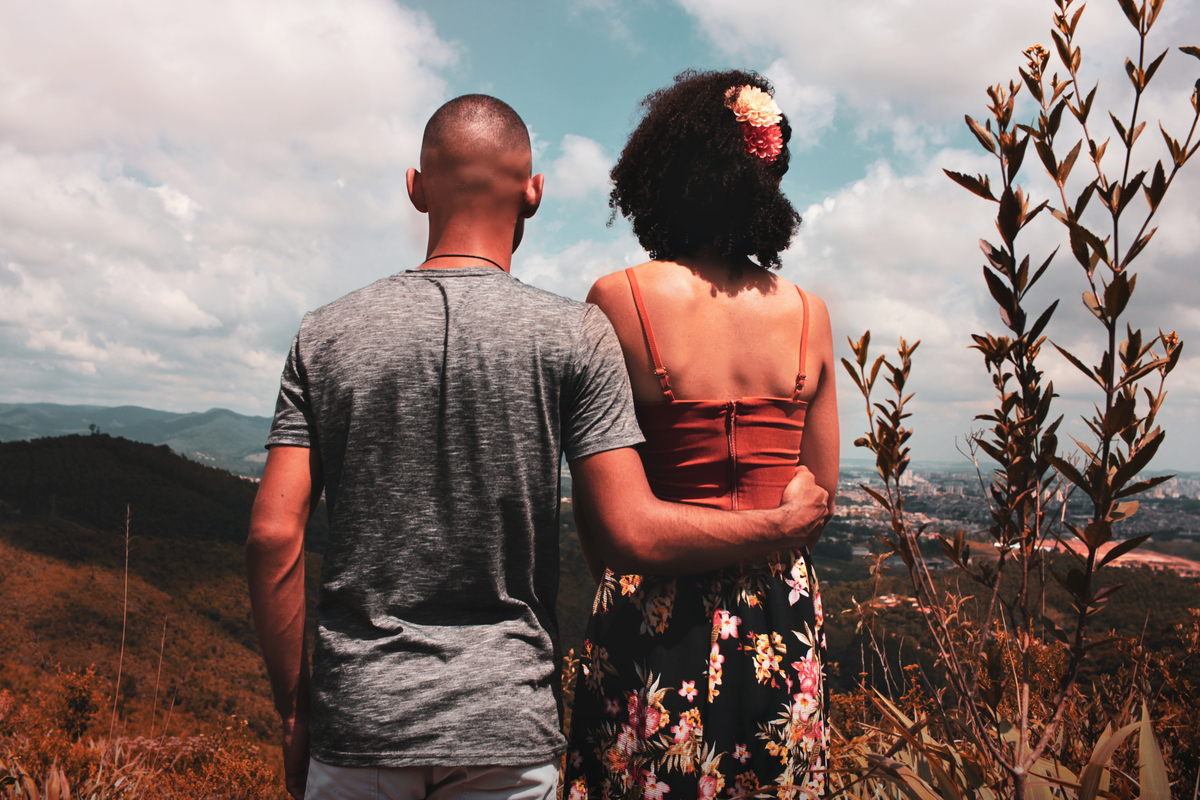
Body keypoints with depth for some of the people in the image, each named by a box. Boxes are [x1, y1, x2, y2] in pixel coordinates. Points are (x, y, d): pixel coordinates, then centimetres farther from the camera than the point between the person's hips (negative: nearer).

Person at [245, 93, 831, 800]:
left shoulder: (326, 334, -1)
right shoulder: (575, 333, -8)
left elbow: (272, 536, -4)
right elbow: (635, 533, -13)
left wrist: (294, 711, 7)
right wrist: (786, 523, 2)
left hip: (358, 719, 2)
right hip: (507, 729, -1)